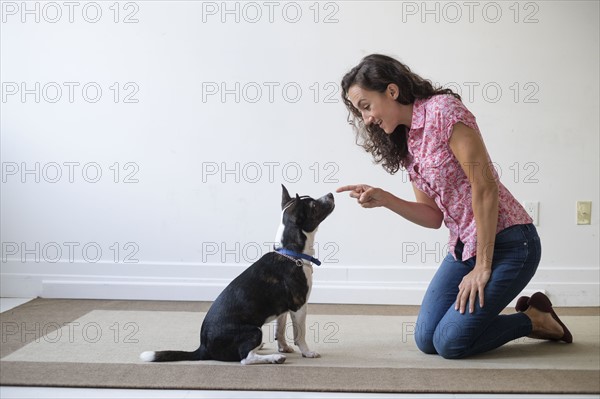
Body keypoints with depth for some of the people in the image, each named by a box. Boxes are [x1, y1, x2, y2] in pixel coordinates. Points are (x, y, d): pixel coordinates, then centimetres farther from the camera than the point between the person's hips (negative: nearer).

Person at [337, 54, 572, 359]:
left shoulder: (442, 110, -14)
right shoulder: (404, 143, 11)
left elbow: (485, 188, -19)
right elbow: (434, 216, 8)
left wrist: (483, 267, -17)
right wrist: (383, 199, -8)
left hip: (507, 241, -8)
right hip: (464, 246, 8)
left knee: (450, 343, -13)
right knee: (426, 339, 2)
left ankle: (535, 320, 11)